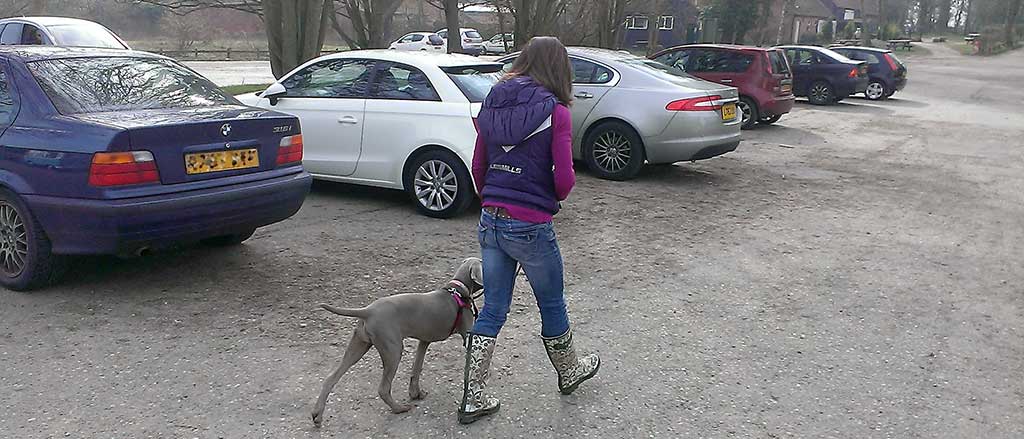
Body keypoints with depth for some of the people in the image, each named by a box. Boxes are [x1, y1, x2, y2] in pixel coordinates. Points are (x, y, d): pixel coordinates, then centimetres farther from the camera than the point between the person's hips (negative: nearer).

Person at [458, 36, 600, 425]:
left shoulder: (493, 105, 6)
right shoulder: (555, 111, -11)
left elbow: (478, 167, 10)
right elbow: (564, 178, -13)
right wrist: (554, 198, 8)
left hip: (491, 222, 5)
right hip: (531, 227, -5)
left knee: (493, 310, 14)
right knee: (552, 304, 18)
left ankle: (472, 399, 17)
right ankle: (569, 372, 42)